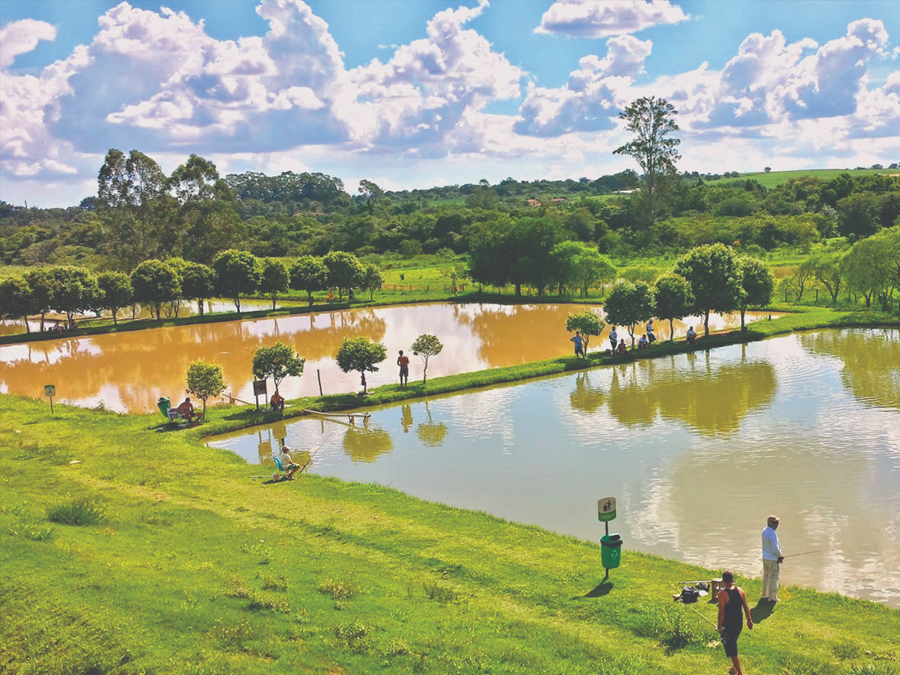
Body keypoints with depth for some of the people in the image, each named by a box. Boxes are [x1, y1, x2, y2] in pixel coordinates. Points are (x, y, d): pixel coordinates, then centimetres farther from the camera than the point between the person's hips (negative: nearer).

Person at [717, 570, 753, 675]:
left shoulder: (722, 594, -21)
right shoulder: (740, 590, -5)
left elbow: (721, 612, -18)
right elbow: (746, 607, 4)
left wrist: (720, 626, -8)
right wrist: (749, 620, 17)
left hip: (728, 626, -6)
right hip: (739, 624, 6)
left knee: (732, 650, 5)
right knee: (733, 645, 26)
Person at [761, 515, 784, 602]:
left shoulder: (765, 530, 2)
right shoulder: (772, 534, -26)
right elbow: (775, 549, -25)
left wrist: (779, 555, 5)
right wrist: (780, 556, -4)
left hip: (765, 558, 9)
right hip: (773, 560, -9)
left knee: (766, 577, 19)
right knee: (773, 578, 5)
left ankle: (764, 596, 30)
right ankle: (772, 598, 13)